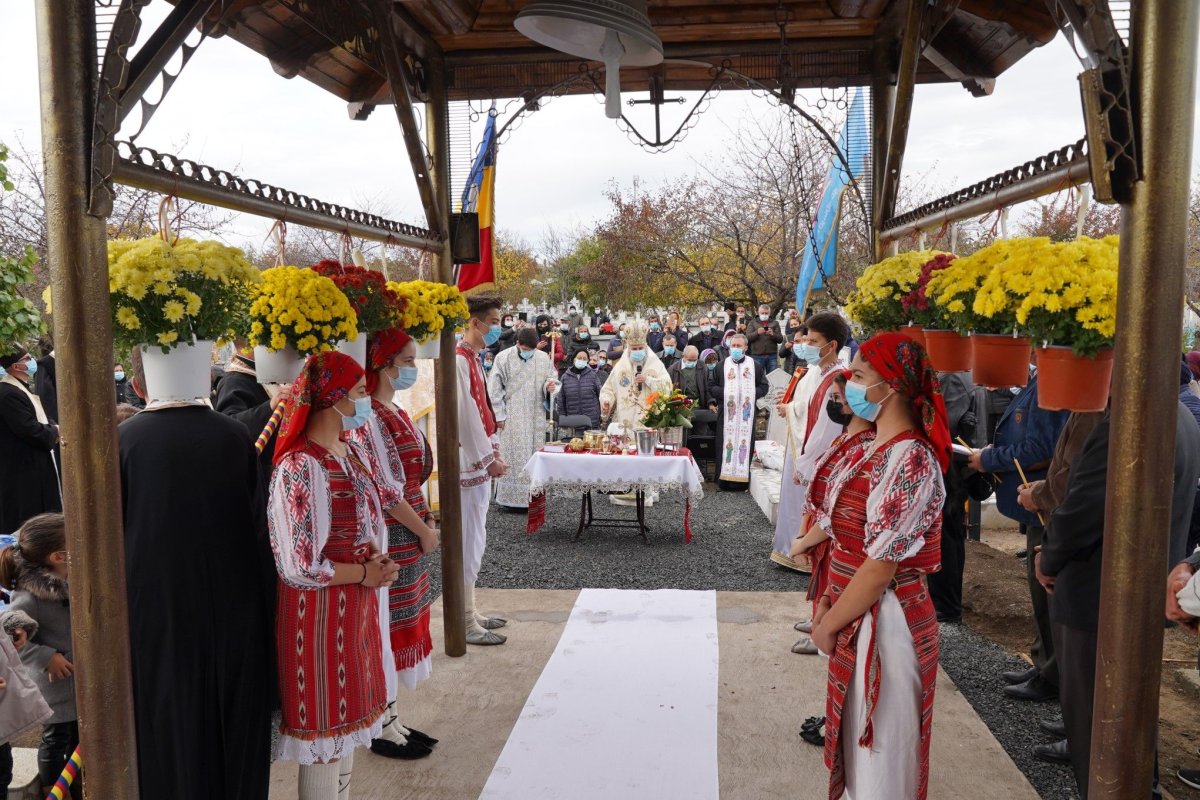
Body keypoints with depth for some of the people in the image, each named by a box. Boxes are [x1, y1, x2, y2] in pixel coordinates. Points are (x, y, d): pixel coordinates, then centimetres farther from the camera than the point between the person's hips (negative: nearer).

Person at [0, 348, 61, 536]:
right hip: (22, 469, -10)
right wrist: (54, 432, -8)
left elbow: (36, 421, 17)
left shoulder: (19, 388, 12)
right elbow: (30, 430, -25)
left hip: (32, 465, 10)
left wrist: (53, 430, -3)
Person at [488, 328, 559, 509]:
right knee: (514, 455, -3)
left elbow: (552, 376, 16)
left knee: (535, 454, 6)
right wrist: (499, 415, -8)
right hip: (513, 416, -4)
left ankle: (532, 496, 14)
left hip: (536, 416, 4)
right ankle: (511, 496, 4)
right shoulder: (504, 358, -5)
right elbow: (494, 388, -4)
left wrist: (550, 385, -10)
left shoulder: (543, 358, 5)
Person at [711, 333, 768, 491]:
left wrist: (752, 394, -9)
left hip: (747, 414, 0)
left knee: (745, 445, 0)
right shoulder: (721, 365, 9)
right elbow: (712, 387, 9)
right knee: (726, 445, -1)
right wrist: (723, 392, -10)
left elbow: (763, 386, 8)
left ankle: (742, 480, 5)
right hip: (727, 414, 0)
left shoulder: (755, 366, 7)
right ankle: (724, 479, 3)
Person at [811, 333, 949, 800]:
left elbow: (879, 568, -23)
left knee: (879, 758, 8)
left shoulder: (909, 460, -22)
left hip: (883, 625, -9)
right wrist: (828, 602, 5)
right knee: (857, 741, 23)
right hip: (856, 620, 9)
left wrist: (827, 626, -13)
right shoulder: (878, 448, 7)